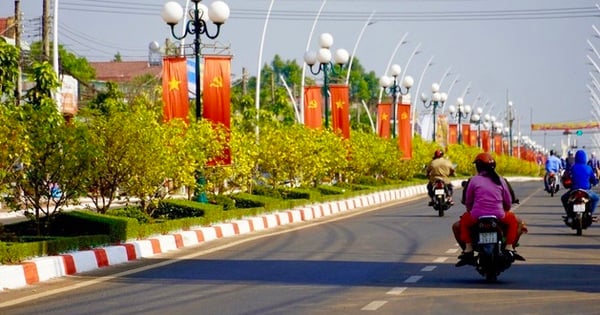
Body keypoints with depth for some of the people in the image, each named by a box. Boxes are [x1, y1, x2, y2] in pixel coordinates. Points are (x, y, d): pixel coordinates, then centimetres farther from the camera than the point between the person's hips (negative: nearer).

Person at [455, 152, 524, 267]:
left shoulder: (474, 180, 3)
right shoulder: (500, 180, 9)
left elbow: (468, 201, 9)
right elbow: (508, 203, 13)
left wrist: (471, 212, 29)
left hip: (477, 217, -1)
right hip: (499, 217, 1)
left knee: (464, 221, 29)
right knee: (513, 220, 30)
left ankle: (468, 250, 14)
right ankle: (509, 248, 14)